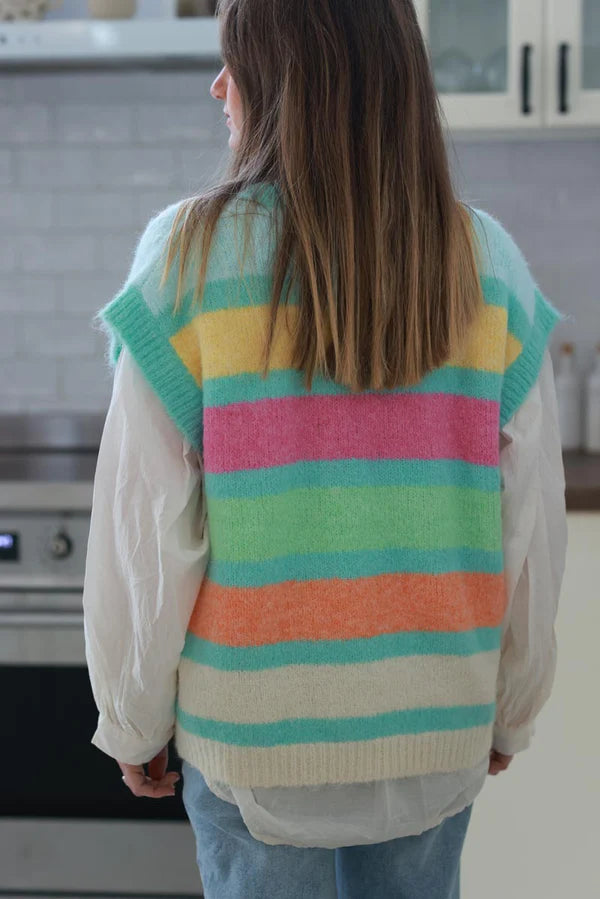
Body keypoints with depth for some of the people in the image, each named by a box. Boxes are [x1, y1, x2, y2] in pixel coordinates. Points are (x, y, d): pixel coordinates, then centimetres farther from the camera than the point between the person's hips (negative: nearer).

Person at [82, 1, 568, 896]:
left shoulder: (192, 260, -13)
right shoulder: (487, 266, -5)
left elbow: (145, 530, -11)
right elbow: (532, 524, -1)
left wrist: (134, 721, 3)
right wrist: (510, 712, 12)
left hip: (252, 723, -2)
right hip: (437, 725, 3)